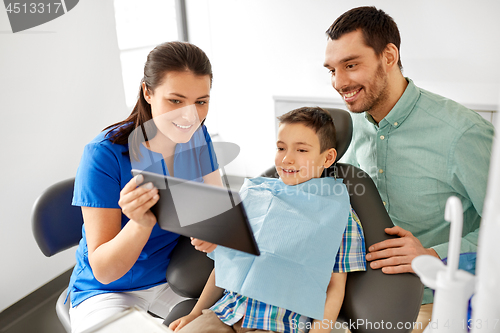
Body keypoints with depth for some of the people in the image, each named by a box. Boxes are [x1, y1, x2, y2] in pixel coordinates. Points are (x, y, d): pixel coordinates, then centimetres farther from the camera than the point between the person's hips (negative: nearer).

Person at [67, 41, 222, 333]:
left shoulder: (197, 137, -8)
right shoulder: (105, 155, -23)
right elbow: (104, 271, -21)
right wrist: (141, 223, -41)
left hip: (174, 278, 4)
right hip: (108, 291, -3)